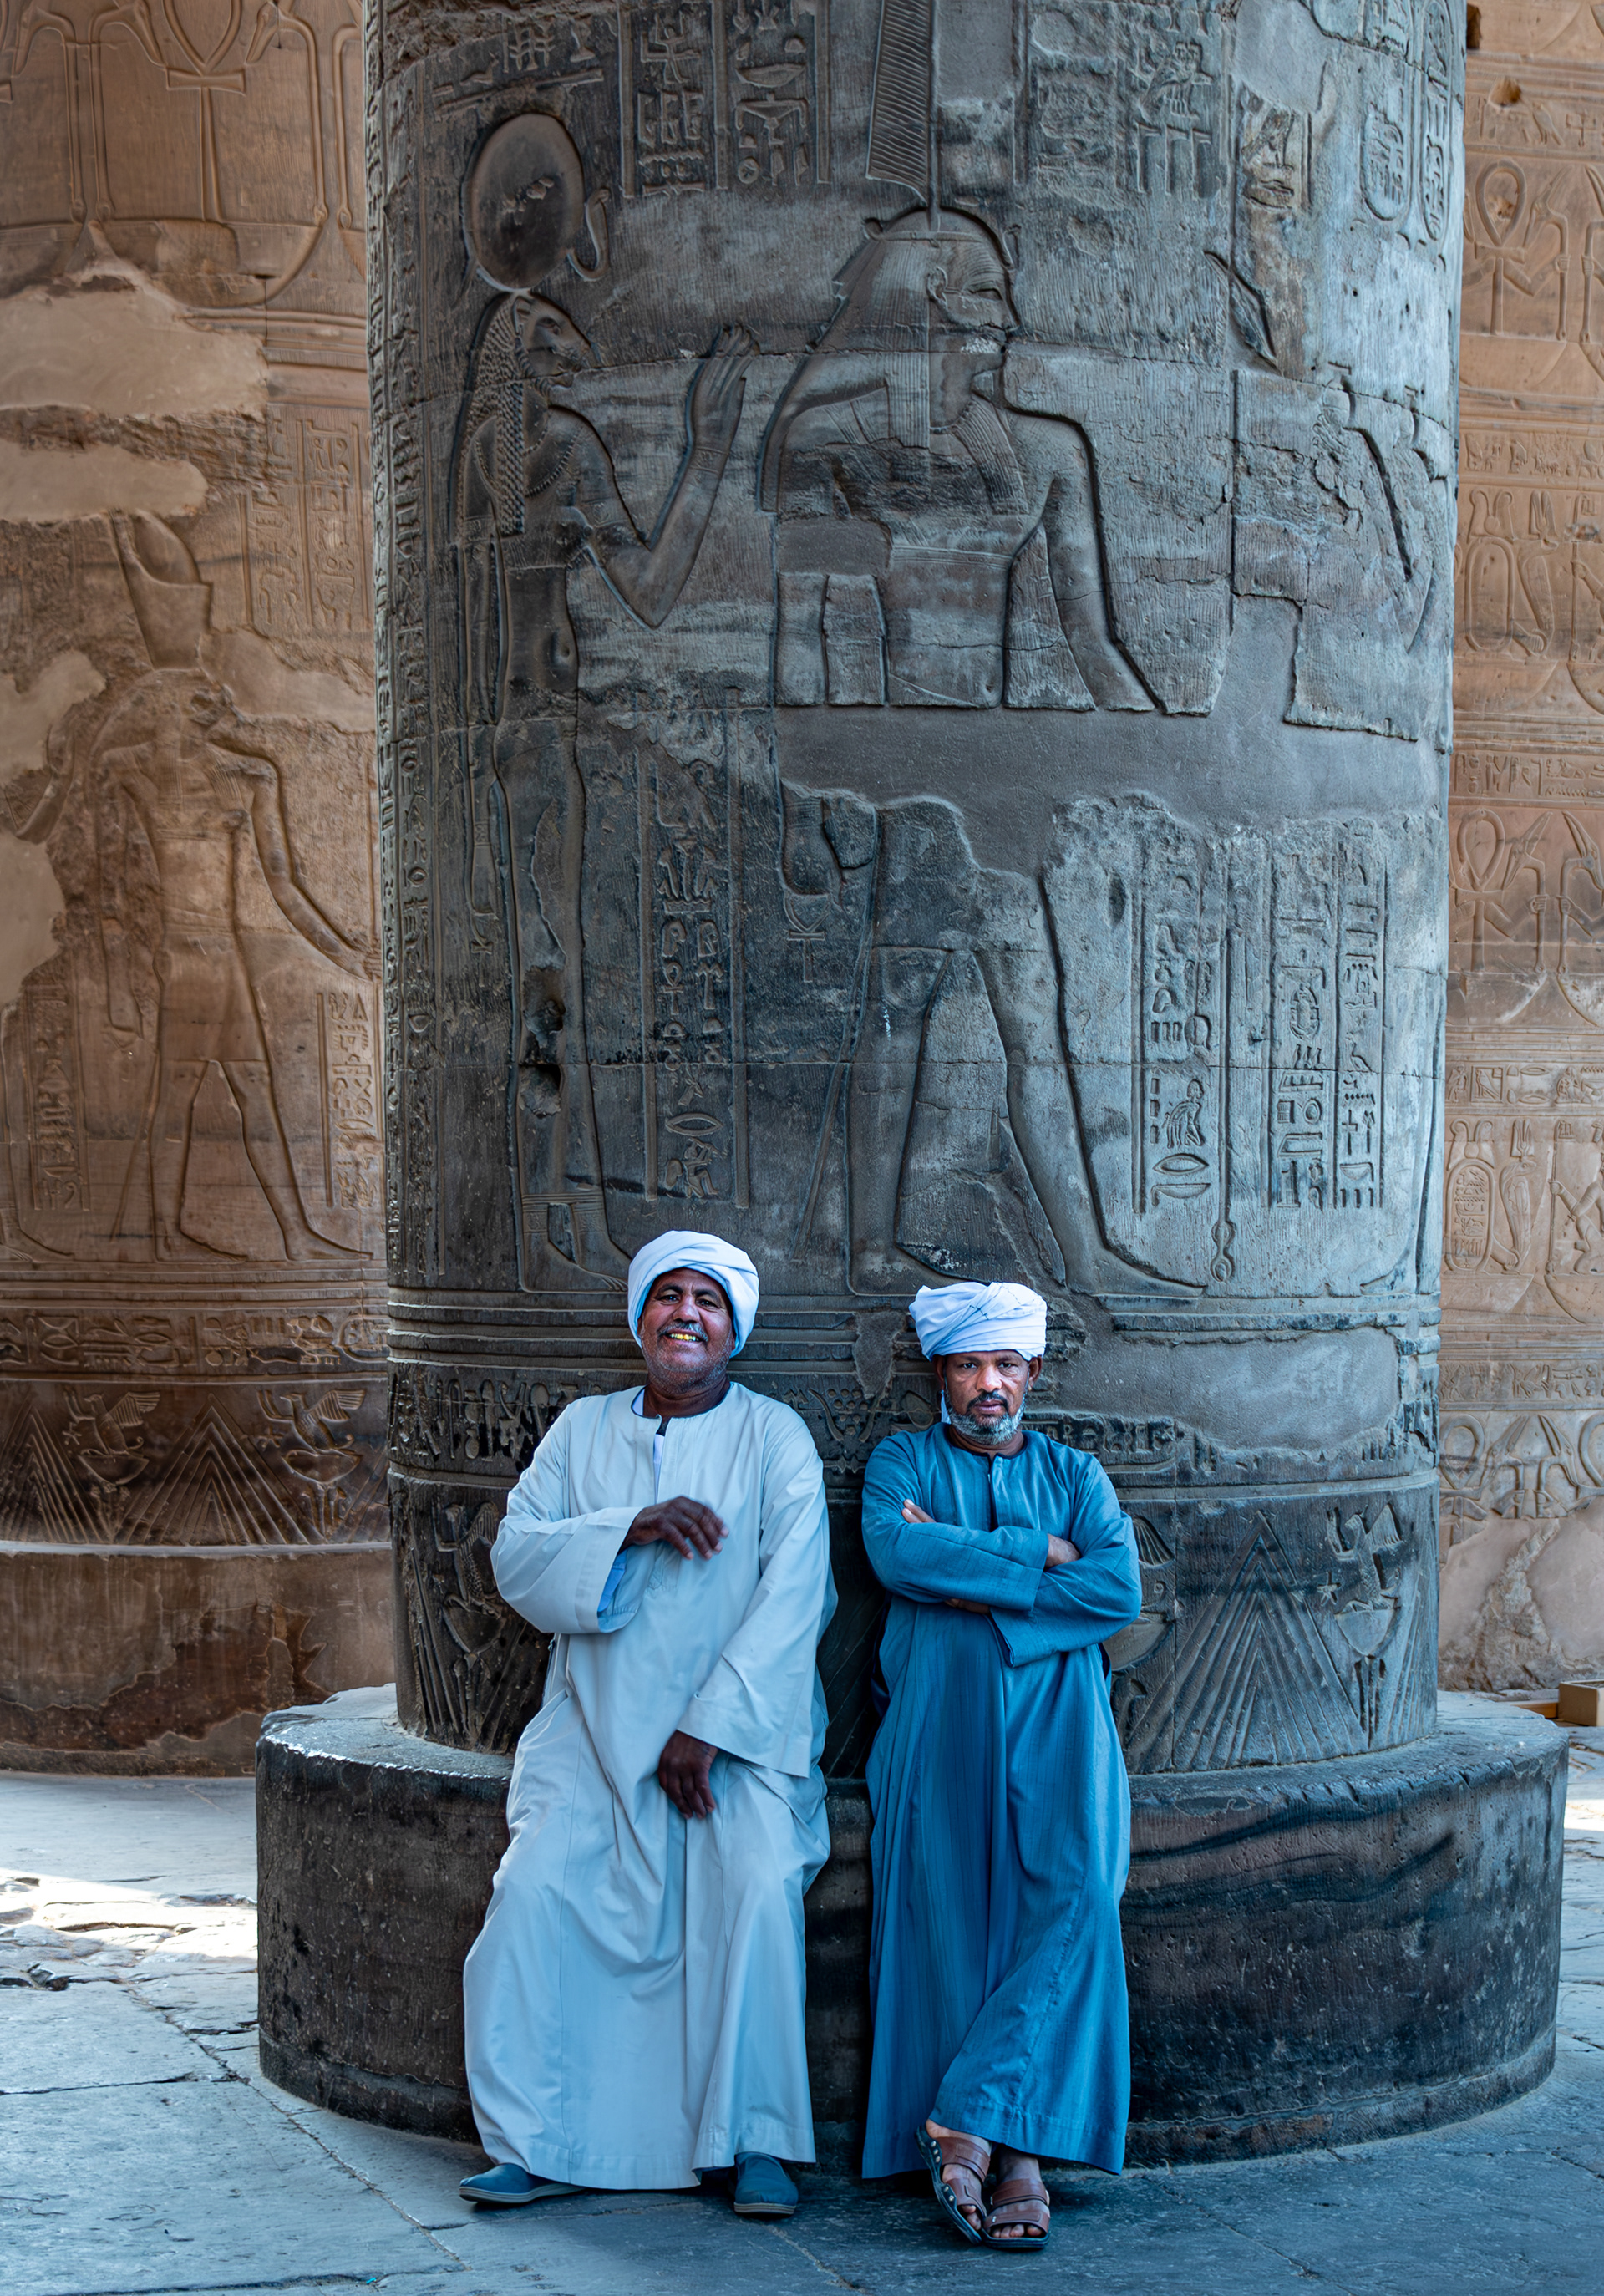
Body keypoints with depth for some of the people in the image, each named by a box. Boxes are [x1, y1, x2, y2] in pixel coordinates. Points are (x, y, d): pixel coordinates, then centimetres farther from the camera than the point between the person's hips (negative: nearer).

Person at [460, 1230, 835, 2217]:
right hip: (600, 1723, 2)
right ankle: (534, 2144, -9)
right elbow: (516, 1555, 1)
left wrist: (709, 1729, -15)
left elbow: (791, 1595, -8)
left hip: (739, 1729, -2)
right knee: (537, 1884, -19)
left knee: (762, 1883, -26)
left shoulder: (774, 1436, 2)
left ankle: (755, 2141, -15)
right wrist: (633, 1527, -16)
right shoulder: (584, 1429, 12)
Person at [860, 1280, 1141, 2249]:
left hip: (1056, 1721, 1)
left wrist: (970, 1581, -4)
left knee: (1076, 1895, -21)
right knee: (950, 1912, -13)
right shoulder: (905, 1463, 16)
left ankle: (967, 2115, -18)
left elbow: (1120, 1590, 0)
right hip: (941, 1722, -1)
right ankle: (1016, 2156, -10)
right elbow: (897, 1555, -7)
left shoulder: (1074, 1473, 19)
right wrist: (1036, 1554, -3)